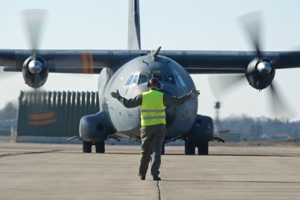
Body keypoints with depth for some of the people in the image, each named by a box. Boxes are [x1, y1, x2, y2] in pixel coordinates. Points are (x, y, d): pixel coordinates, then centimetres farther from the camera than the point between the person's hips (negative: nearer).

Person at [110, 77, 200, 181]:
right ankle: (155, 174, -16)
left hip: (146, 127, 1)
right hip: (159, 127, -1)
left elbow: (128, 104, 2)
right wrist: (190, 95, 3)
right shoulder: (162, 96, -5)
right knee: (156, 151, -3)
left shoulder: (143, 96, -3)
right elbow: (178, 101, -6)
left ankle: (142, 174, 22)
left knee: (145, 151, 13)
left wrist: (118, 97, 17)